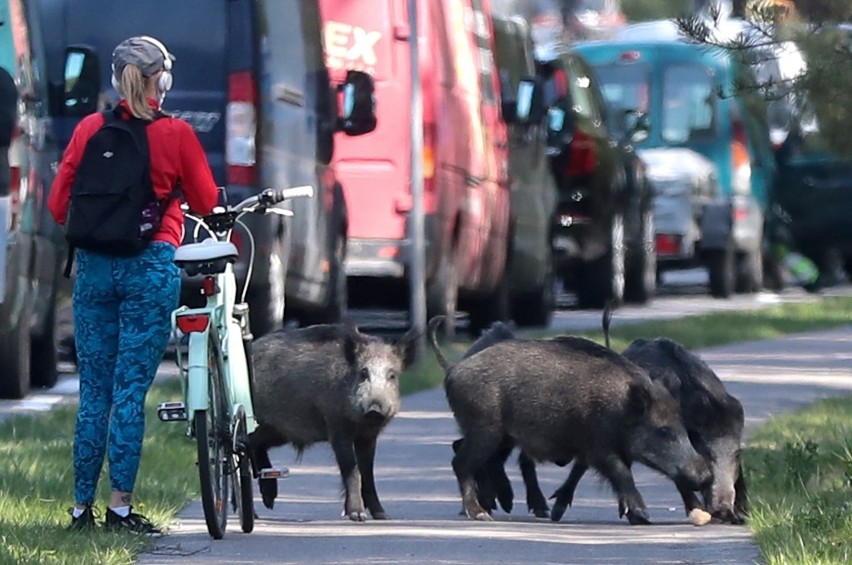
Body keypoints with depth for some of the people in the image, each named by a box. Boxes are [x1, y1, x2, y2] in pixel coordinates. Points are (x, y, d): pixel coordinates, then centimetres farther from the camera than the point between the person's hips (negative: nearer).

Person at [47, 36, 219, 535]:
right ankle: (121, 504, -5)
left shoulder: (89, 129, 4)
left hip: (93, 264, 3)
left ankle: (82, 506, 9)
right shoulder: (176, 133, -4)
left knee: (94, 389, 8)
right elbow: (207, 203, 4)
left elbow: (59, 204, 6)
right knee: (132, 389, -3)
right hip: (150, 264, -3)